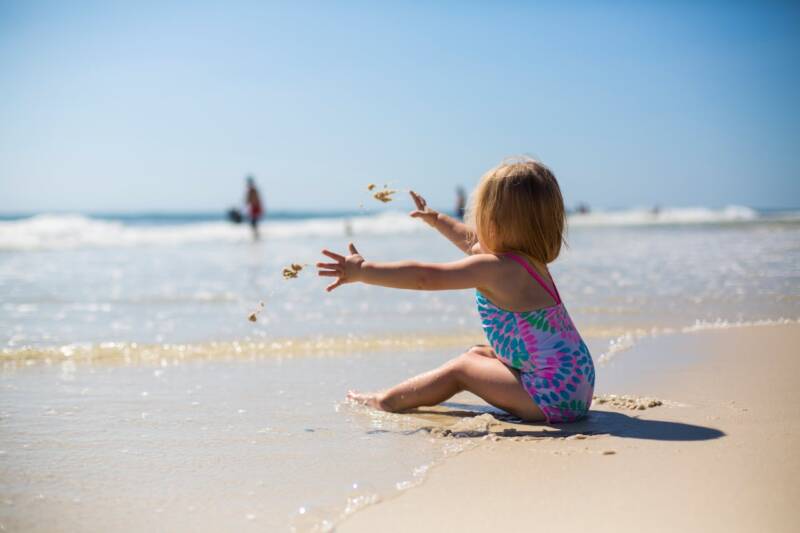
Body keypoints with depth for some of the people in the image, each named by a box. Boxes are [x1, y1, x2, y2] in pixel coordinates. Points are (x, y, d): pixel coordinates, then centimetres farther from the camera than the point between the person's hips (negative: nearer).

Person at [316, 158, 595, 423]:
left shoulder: (494, 268, -18)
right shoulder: (529, 259, 11)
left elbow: (425, 277, -21)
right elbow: (471, 241, 29)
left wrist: (363, 271, -18)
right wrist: (436, 219, 42)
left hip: (554, 394, -9)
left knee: (461, 368, 0)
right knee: (477, 354, 20)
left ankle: (386, 401, 13)